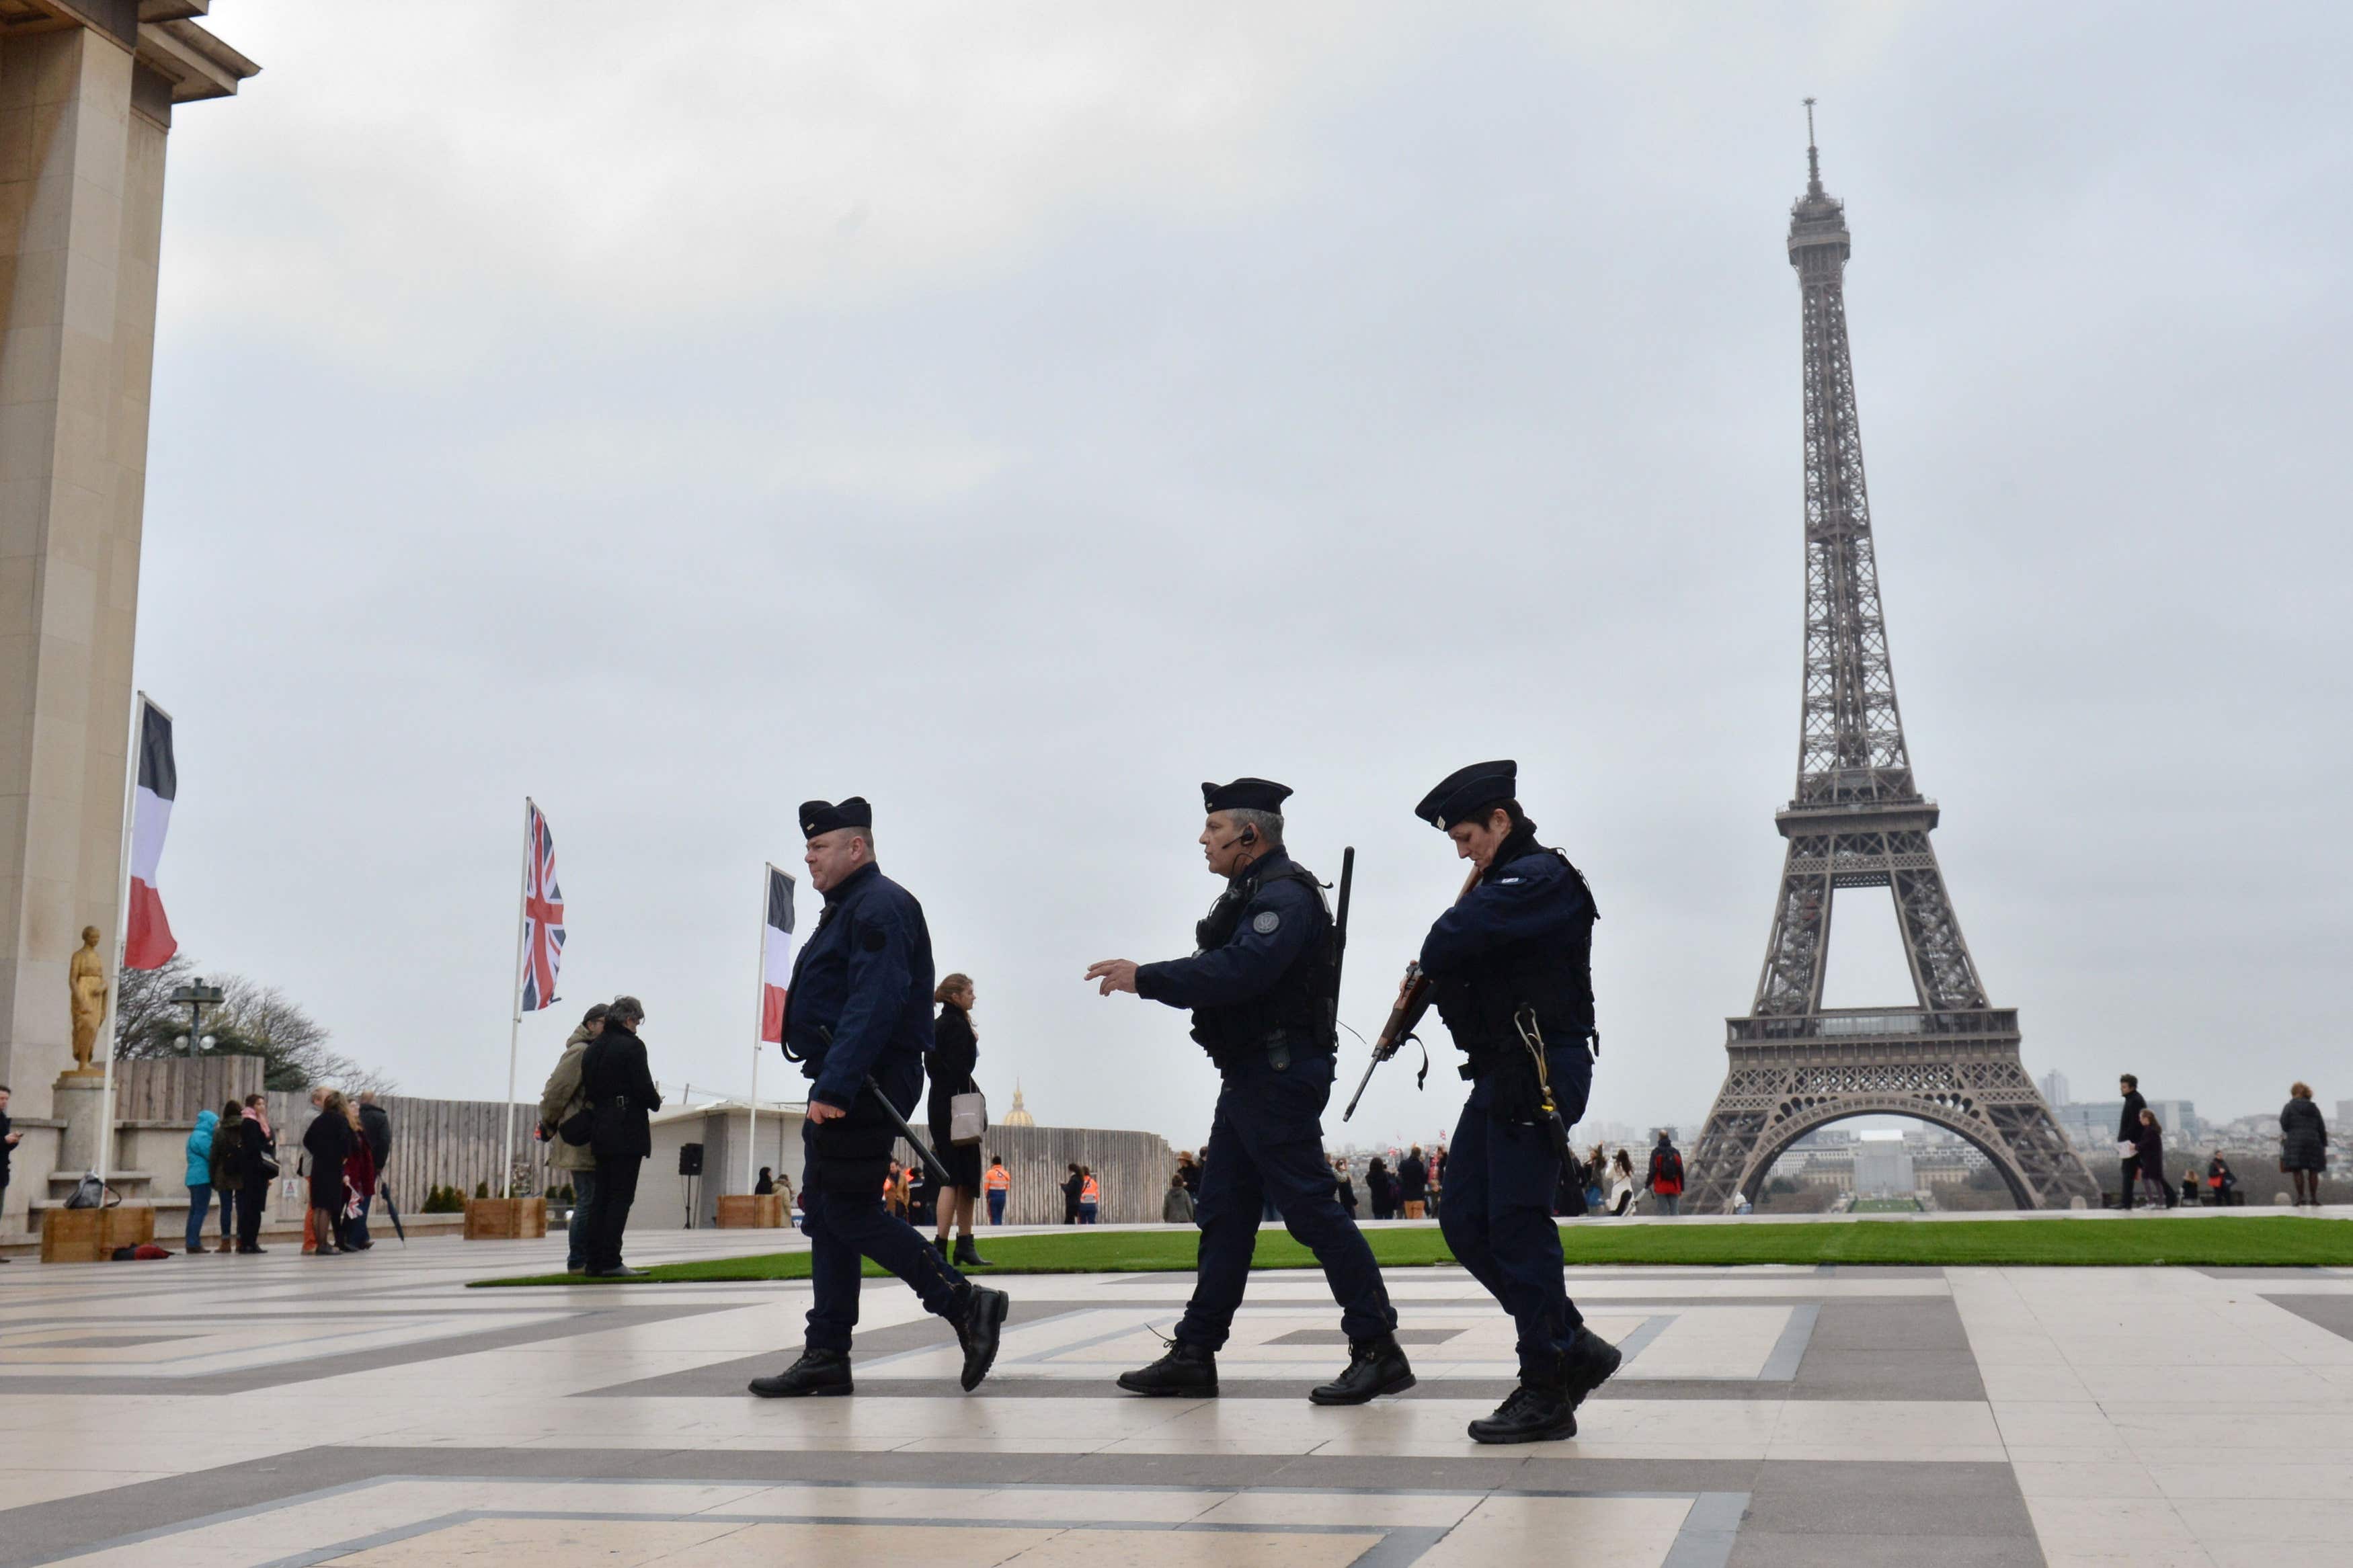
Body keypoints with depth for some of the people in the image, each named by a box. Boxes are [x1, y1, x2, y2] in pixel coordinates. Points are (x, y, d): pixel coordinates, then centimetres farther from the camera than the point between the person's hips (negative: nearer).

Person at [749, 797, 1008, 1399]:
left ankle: (966, 1304, -9)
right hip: (840, 1085, 11)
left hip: (864, 1083, -11)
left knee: (848, 1211, -13)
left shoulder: (879, 906, -13)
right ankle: (825, 1357, 13)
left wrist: (836, 1085, -30)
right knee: (826, 1213, 9)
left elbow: (875, 1004, -24)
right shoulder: (847, 909, 21)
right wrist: (828, 1083, 17)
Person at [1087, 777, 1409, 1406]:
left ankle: (1379, 1349, -3)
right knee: (1222, 1213, 11)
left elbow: (1240, 970, -28)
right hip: (1250, 1078, 11)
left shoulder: (1284, 895, -15)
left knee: (1311, 1207, -9)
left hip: (1279, 1076, -11)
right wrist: (1146, 978, 4)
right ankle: (1194, 1353, 16)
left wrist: (1145, 978, -24)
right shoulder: (1253, 893, 19)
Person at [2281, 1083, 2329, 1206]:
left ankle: (2301, 1196, -12)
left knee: (2297, 1170, -3)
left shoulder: (2289, 1107, 1)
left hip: (2296, 1141, -3)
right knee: (2313, 1171, 8)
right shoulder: (2314, 1107, 11)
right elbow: (2322, 1128, 8)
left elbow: (2284, 1124, -6)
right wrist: (2324, 1145, 11)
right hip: (2313, 1141, 3)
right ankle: (2313, 1198, 8)